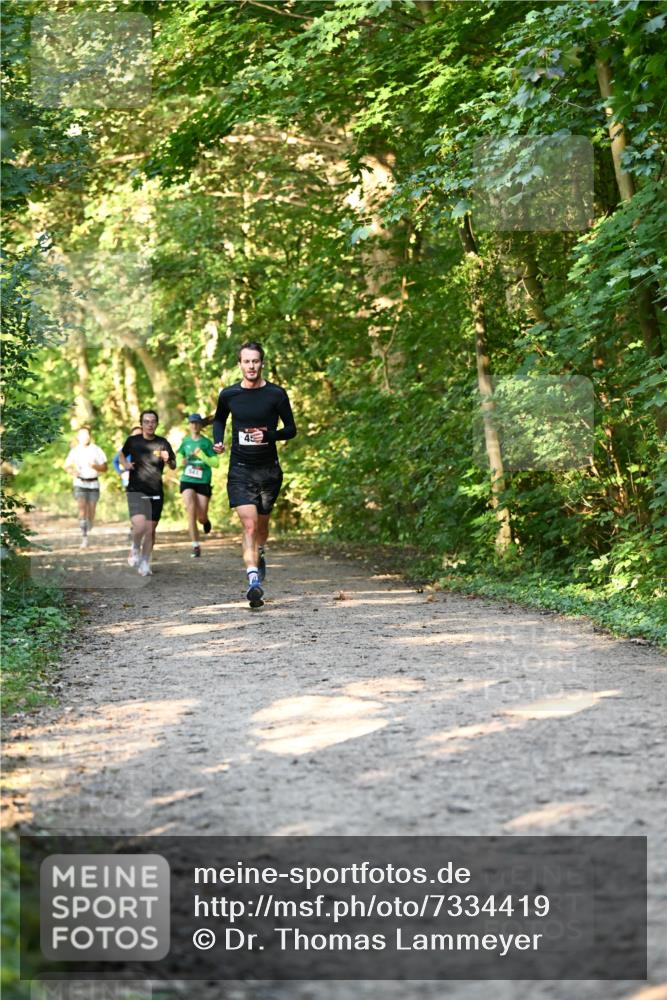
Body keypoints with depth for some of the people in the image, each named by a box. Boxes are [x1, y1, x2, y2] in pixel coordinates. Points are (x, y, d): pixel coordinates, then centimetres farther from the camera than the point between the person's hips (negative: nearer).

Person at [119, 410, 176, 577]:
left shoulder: (163, 443, 2)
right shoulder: (133, 441, 0)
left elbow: (173, 466, 10)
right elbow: (122, 454, 20)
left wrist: (168, 460, -12)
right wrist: (125, 464, -1)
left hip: (156, 493, 2)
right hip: (136, 491, -2)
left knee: (150, 529, 5)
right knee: (140, 526, -20)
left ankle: (145, 562, 22)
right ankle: (135, 549, 10)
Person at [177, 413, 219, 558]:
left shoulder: (206, 443, -1)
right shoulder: (185, 441, 7)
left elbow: (216, 463, -4)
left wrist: (202, 456, -18)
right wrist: (182, 462, -7)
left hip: (203, 482, -1)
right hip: (187, 481, 1)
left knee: (201, 517, 0)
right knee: (191, 510, -18)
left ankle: (205, 521, 41)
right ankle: (196, 546, -12)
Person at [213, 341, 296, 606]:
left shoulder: (276, 394, -4)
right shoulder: (228, 395, 1)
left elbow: (291, 429, 1)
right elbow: (219, 419, 21)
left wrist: (268, 435, -17)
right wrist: (218, 441, 3)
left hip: (268, 469, 1)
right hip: (240, 470, -1)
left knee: (262, 524, 16)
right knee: (249, 525, -15)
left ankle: (259, 555, 48)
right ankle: (254, 580, -22)